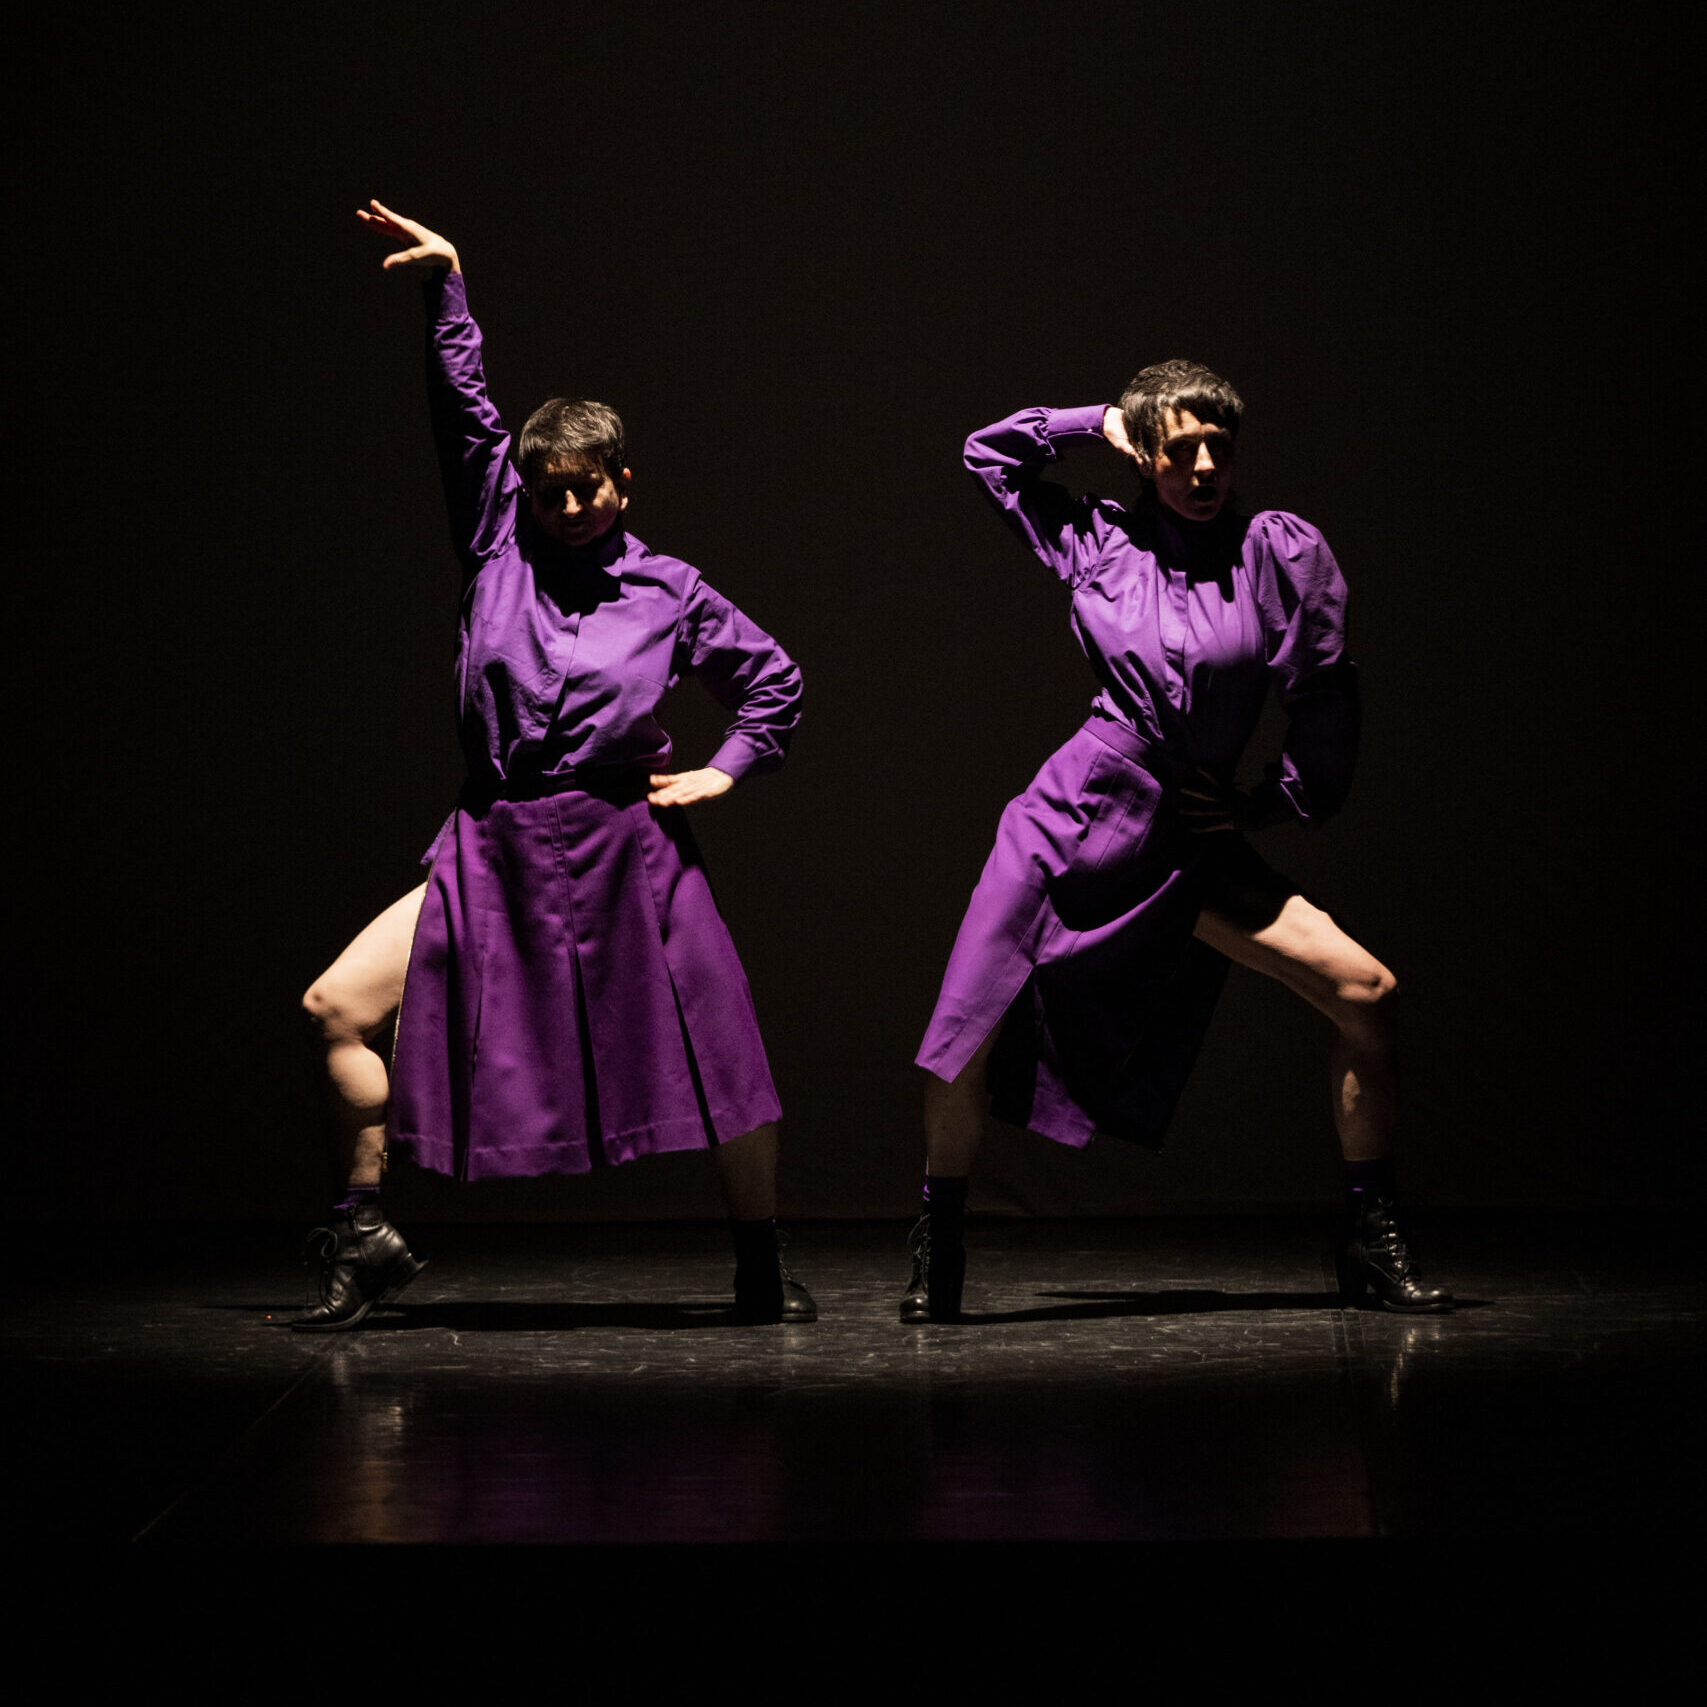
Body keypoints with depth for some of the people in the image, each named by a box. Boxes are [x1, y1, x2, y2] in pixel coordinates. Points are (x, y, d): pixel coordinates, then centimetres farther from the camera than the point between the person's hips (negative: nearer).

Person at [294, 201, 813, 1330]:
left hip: (625, 853, -1)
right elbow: (466, 412, -1)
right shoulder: (500, 544, 5)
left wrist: (724, 772, 4)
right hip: (495, 851, 2)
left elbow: (776, 682, 16)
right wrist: (445, 285, -9)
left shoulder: (667, 591, 4)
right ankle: (366, 1240, 6)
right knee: (340, 1007, -7)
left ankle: (763, 1265, 11)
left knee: (719, 1051, -7)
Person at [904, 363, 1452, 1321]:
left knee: (1368, 992, -12)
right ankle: (937, 1261, 8)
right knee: (971, 1037, -11)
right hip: (1080, 812, 0)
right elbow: (993, 452, 17)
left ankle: (1372, 1246, 1)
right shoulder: (1102, 541, 5)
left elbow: (1328, 694, 7)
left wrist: (1289, 802, 11)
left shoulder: (1281, 550, 0)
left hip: (1194, 843, 0)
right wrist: (1100, 425, 10)